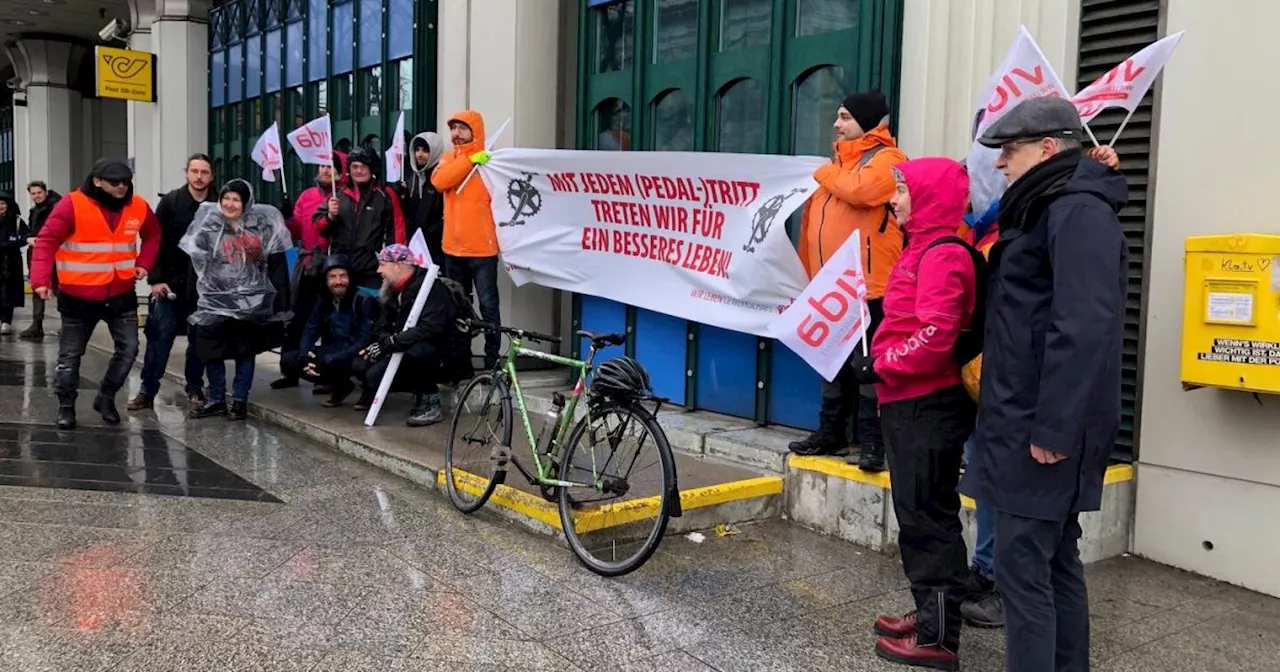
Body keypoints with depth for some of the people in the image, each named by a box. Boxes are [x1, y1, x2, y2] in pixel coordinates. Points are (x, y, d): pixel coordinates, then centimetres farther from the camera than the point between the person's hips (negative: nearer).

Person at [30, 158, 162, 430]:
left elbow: (153, 234, 17)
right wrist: (40, 279, -25)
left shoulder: (138, 207, -2)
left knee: (129, 348, 4)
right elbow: (46, 242, -14)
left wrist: (144, 263, 4)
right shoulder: (73, 205, -15)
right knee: (71, 354, 8)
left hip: (122, 294, 4)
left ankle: (106, 398, 23)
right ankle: (66, 406, 23)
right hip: (78, 297, -3)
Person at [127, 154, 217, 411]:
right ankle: (147, 391, 7)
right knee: (160, 337, 0)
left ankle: (195, 389, 22)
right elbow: (156, 242, -1)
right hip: (171, 283, 0)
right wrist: (156, 279, -7)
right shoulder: (170, 202, 0)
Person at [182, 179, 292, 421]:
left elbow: (277, 265, 0)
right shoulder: (207, 226, 1)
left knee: (245, 352, 7)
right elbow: (196, 263, 2)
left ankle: (239, 401, 16)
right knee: (212, 352, 2)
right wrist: (192, 298, -3)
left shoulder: (262, 226, 0)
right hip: (215, 301, 1)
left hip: (252, 302, -1)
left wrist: (282, 301, -4)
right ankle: (216, 401, 17)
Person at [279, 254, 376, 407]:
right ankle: (339, 386, 5)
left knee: (330, 362, -37)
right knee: (288, 360, -9)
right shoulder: (323, 302, 9)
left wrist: (339, 357, -29)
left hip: (355, 355, -7)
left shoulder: (364, 301, -9)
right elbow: (310, 332, 5)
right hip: (331, 352, 7)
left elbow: (366, 339, -18)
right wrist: (304, 357, -16)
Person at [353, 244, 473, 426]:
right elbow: (382, 328, 10)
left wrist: (391, 342, -31)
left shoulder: (430, 287, -17)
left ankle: (431, 403, -17)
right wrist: (379, 344, -14)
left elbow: (431, 327, -30)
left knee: (415, 350, -40)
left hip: (448, 357, -9)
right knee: (363, 367, -7)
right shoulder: (394, 292, 11)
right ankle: (420, 391, 6)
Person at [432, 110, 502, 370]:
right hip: (453, 247, 5)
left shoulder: (489, 162, -3)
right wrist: (469, 160, -16)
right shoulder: (448, 159, 11)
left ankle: (492, 360, 2)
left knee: (488, 304, -5)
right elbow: (439, 181, -9)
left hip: (482, 248, -5)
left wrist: (503, 235, -16)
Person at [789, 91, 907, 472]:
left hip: (869, 285, -8)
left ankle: (872, 441, 2)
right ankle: (831, 432, 24)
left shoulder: (886, 159, -5)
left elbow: (860, 189, -27)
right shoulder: (838, 161, 21)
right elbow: (816, 218, 23)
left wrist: (823, 173, -7)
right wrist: (810, 272, 19)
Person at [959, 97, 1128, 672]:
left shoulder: (1078, 213, -14)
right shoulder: (1048, 210, 18)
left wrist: (1053, 427, -25)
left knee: (1021, 565, -6)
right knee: (1055, 560, 16)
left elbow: (1083, 329, -24)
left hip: (1042, 429, -10)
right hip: (1032, 421, 10)